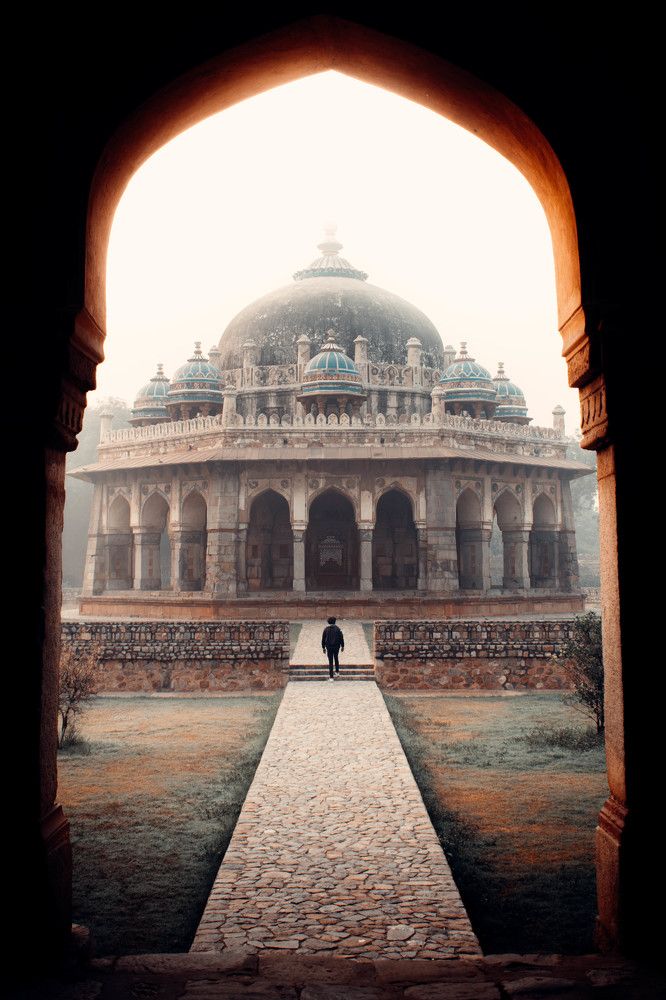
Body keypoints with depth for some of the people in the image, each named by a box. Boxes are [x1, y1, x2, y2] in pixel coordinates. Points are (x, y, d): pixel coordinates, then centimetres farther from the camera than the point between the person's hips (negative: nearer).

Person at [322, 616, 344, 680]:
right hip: (336, 647, 1)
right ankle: (337, 671, 35)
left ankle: (331, 677, -3)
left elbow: (323, 639, 2)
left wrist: (323, 648, 10)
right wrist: (342, 646, 6)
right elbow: (341, 638, -3)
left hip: (329, 647, -1)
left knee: (330, 661, 1)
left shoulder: (326, 629, -2)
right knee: (336, 658, 26)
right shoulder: (338, 629, -4)